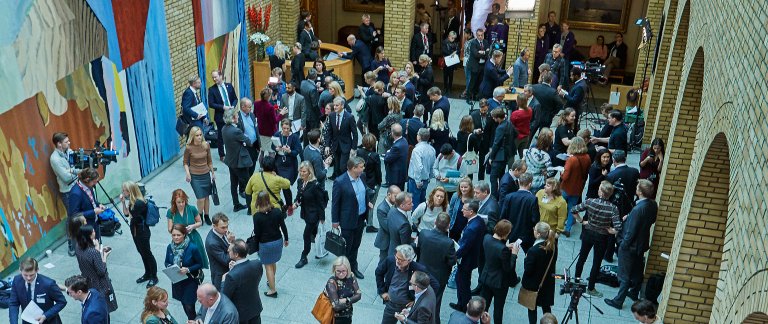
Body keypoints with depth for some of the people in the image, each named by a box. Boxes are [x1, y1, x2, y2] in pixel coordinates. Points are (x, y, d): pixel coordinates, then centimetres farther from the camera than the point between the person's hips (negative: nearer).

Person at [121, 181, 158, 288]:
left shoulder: (139, 203, -26)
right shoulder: (132, 201, 1)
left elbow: (131, 216, -23)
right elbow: (126, 213, 7)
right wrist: (123, 202, -5)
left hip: (142, 231, -9)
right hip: (135, 230, 9)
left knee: (147, 253, 3)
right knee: (141, 252, 19)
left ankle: (154, 277, 15)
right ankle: (147, 274, 34)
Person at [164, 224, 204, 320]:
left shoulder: (193, 247, -20)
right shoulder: (170, 247, -6)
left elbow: (200, 264, -11)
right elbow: (167, 262, 8)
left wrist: (188, 269, -26)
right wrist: (169, 267, -14)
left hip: (190, 280, -4)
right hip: (176, 280, 4)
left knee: (189, 306, -5)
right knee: (183, 303, 17)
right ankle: (190, 320, 38)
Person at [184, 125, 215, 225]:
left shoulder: (206, 145, -5)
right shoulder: (189, 148, -13)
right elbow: (185, 162, -1)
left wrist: (213, 173, 10)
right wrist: (187, 173, -16)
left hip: (206, 174, 3)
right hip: (195, 176, -3)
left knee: (207, 197, 9)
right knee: (201, 198, -6)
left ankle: (206, 216, 27)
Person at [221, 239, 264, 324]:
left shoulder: (232, 276, -34)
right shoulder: (257, 264, -18)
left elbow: (224, 297, -20)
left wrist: (223, 281, -5)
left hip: (241, 314, -5)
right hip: (256, 308, 5)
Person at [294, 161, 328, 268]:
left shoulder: (315, 184, -24)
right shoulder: (300, 181, -3)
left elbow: (320, 202, -17)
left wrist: (322, 218, -14)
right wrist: (296, 203, -9)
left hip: (313, 214, -7)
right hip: (305, 212, 7)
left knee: (307, 235, -2)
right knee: (313, 233, 23)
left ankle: (304, 258, 13)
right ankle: (321, 250, 47)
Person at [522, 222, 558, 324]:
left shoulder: (533, 250, -32)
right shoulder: (553, 245, -12)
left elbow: (527, 270, -23)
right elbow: (552, 262, 3)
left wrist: (526, 258, -9)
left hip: (534, 284, -6)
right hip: (548, 282, 6)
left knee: (532, 308, 16)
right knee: (546, 306, 24)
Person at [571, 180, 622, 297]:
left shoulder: (590, 202, -18)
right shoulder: (613, 208, -23)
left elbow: (573, 210, -14)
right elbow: (618, 228, -28)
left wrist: (581, 221, -1)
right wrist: (610, 231, -8)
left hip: (588, 233, 2)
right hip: (601, 238, -2)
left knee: (582, 257, 22)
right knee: (596, 263, 14)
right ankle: (590, 288, 25)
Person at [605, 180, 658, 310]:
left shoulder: (638, 209, -32)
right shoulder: (653, 205, -6)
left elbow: (631, 230, -25)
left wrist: (624, 244, -12)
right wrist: (629, 218, 6)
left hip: (630, 245, -8)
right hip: (642, 244, 8)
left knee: (624, 275, 3)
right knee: (637, 270, 25)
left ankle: (618, 300, 12)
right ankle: (634, 293, 43)